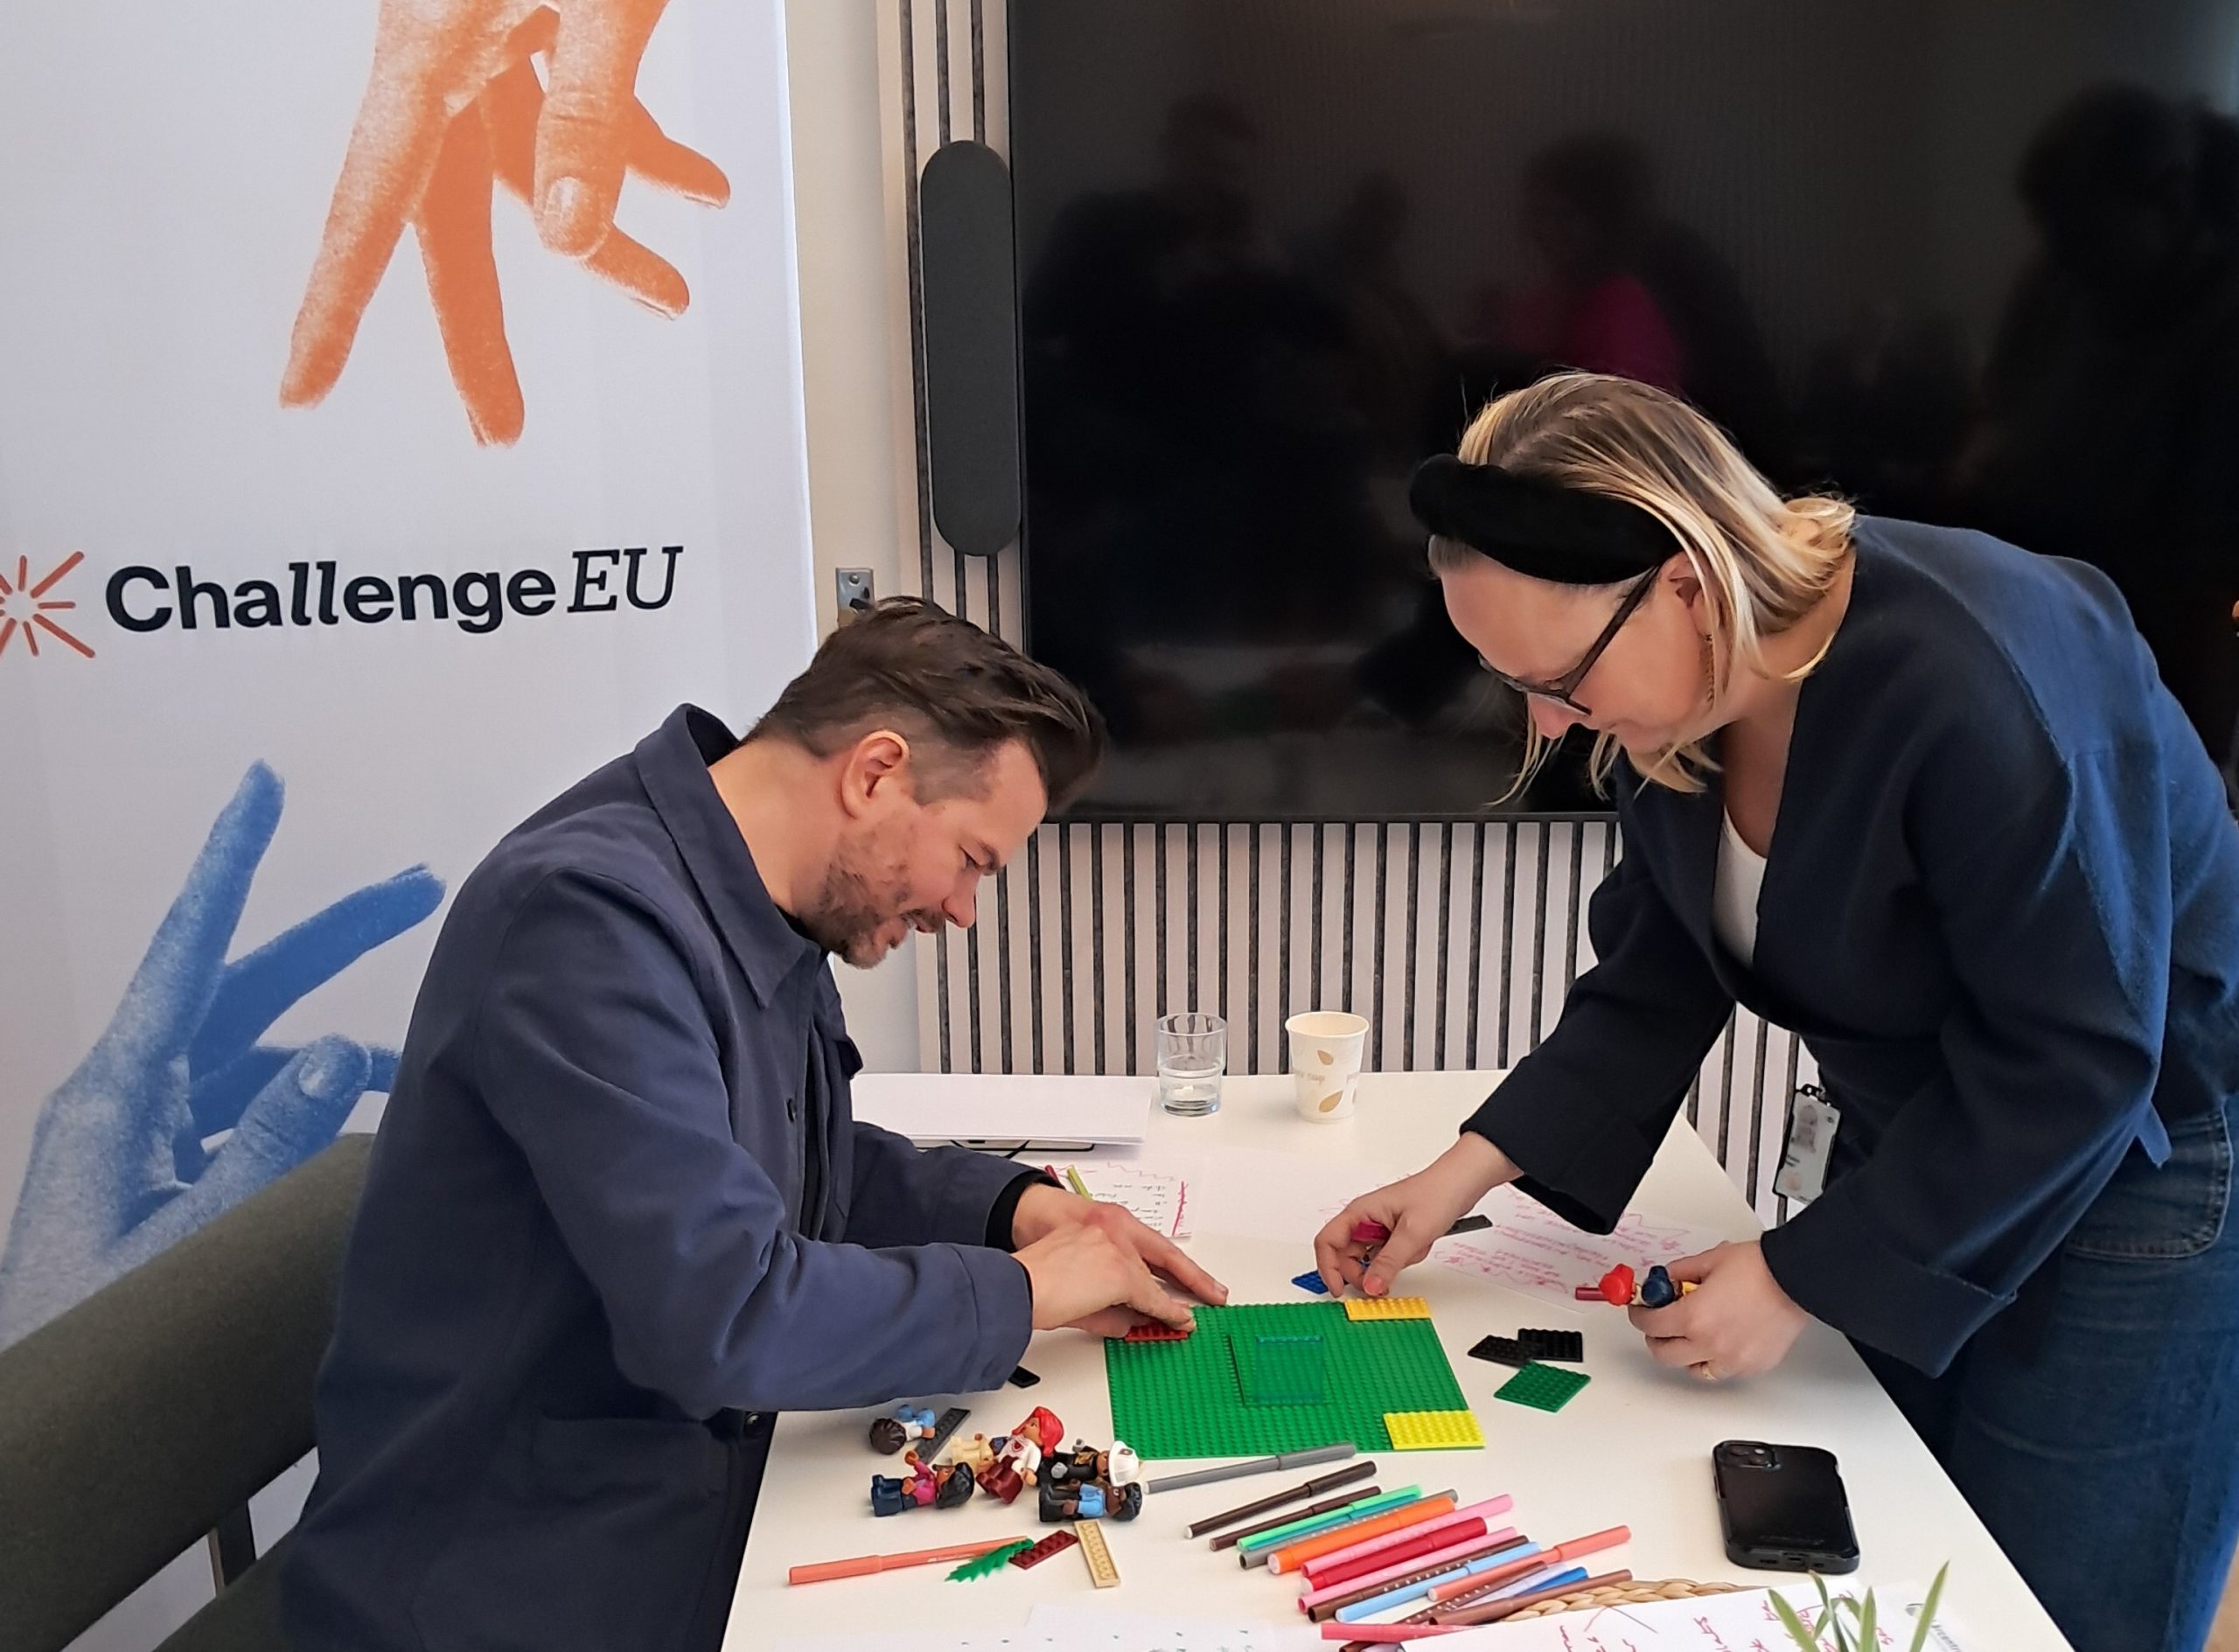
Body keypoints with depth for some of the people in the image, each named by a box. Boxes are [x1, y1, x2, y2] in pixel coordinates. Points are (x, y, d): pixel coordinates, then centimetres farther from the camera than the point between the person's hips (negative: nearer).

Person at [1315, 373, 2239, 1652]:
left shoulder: (1978, 686, -32)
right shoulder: (1676, 704, -9)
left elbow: (2073, 1064, -26)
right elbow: (1657, 983, -1)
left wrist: (1800, 1280, -21)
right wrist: (1466, 1174, -10)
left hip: (2134, 1157, -6)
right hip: (1917, 1151, 6)